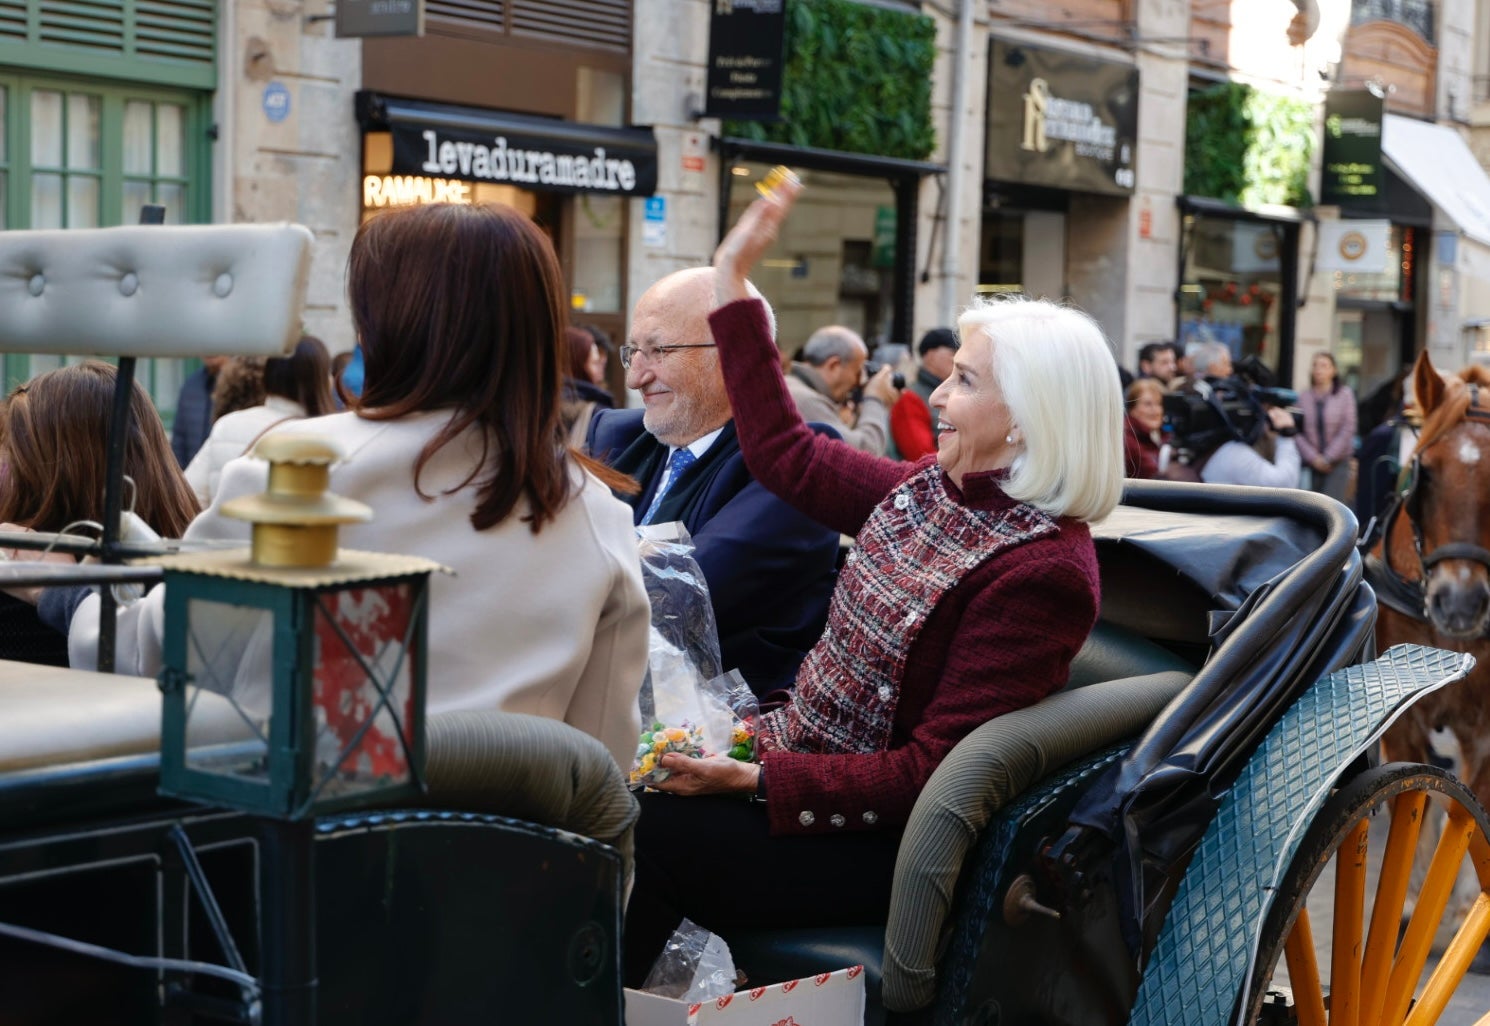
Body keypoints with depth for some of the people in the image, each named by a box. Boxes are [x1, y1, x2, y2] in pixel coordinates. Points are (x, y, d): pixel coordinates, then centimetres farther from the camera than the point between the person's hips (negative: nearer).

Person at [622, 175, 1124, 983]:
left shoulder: (1042, 570, -21)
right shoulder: (929, 492, 4)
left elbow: (930, 774, -22)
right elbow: (783, 453, 16)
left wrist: (760, 779, -26)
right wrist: (732, 277, 16)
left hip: (886, 840, -8)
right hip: (804, 753, 8)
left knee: (646, 836, -22)